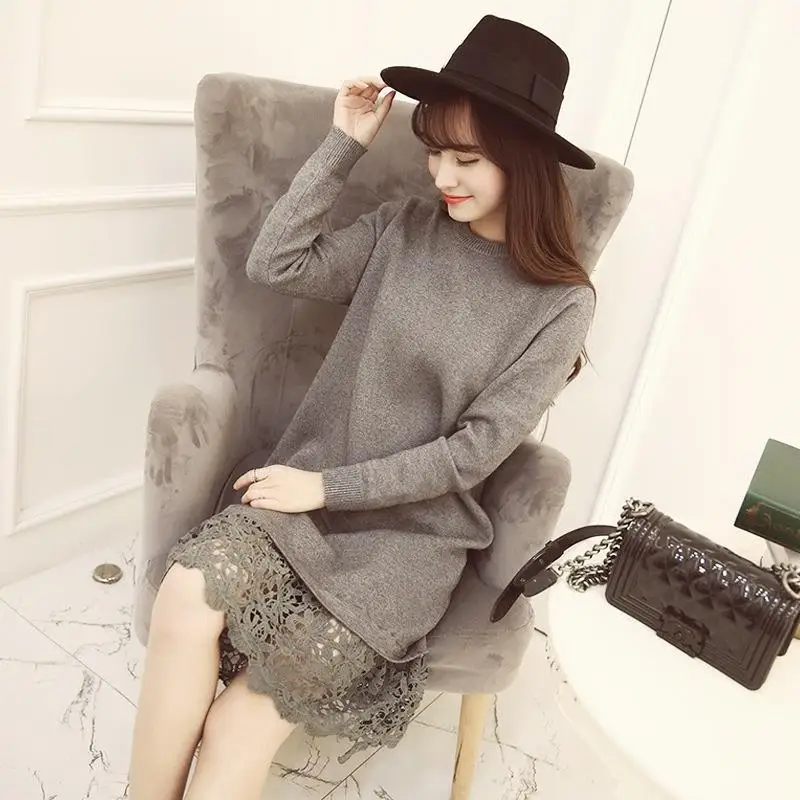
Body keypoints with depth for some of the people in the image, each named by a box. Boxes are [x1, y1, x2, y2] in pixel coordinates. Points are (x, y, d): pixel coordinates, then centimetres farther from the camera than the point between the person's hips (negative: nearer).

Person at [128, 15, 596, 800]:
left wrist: (331, 487, -14)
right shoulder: (405, 227, 3)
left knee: (239, 726, -17)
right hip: (311, 482, 3)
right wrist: (342, 145, -5)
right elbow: (273, 265, -2)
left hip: (412, 530, -2)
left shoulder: (560, 302, -7)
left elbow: (475, 450, -10)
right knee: (188, 593, -26)